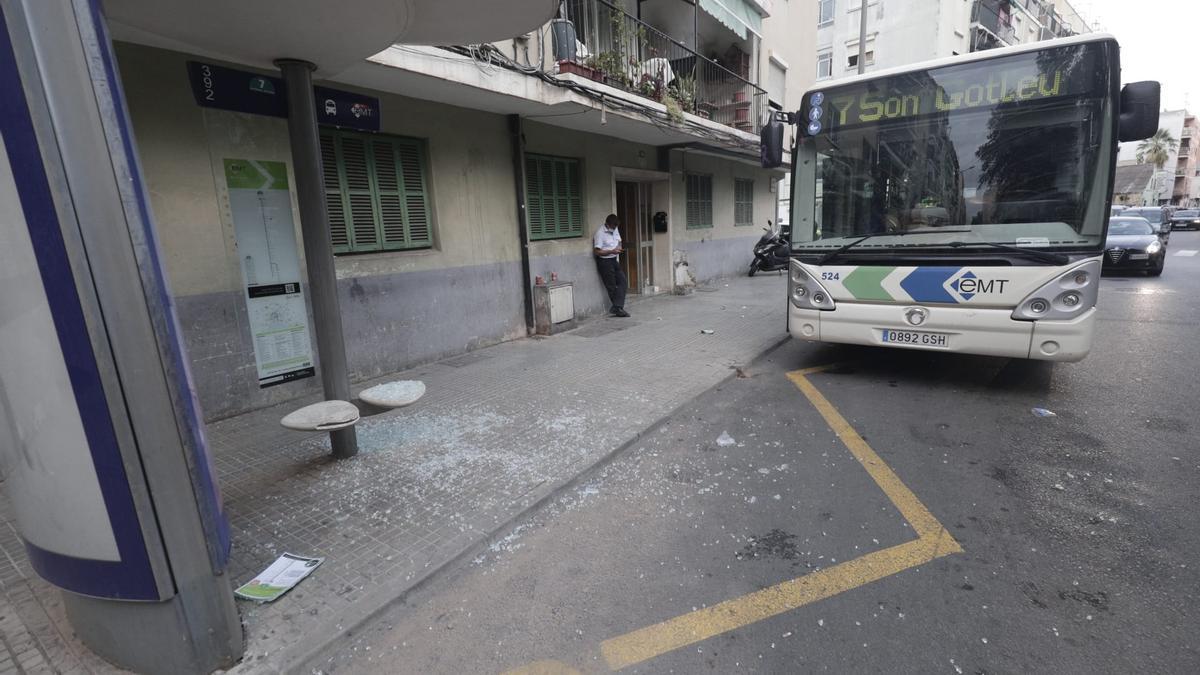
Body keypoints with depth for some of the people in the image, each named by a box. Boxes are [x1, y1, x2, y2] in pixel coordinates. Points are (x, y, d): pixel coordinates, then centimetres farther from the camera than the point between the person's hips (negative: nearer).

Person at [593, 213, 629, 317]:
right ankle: (618, 308, 11)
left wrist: (619, 248, -2)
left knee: (622, 280, -4)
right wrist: (612, 251, -22)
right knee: (611, 286, 0)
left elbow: (618, 241, 22)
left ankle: (618, 308, -6)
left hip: (614, 260, 8)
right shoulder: (600, 233, -17)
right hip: (604, 261, -8)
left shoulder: (615, 230, 7)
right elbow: (596, 251, -19)